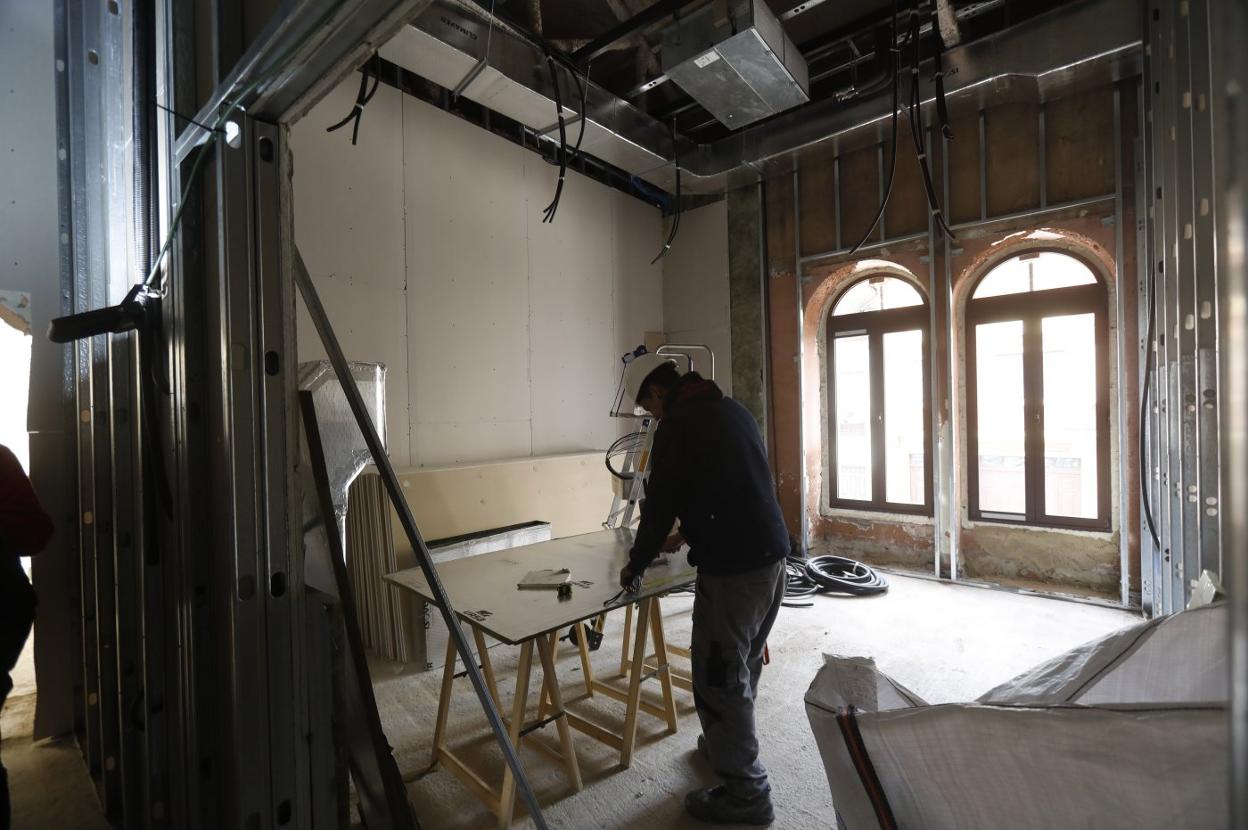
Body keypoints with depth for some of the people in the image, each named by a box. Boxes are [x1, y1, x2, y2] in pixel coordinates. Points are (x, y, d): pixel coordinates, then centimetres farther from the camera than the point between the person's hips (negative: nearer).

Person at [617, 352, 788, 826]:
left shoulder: (677, 425, -13)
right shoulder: (733, 409, 14)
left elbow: (660, 504, -10)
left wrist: (635, 564, 6)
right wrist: (686, 534, 28)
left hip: (731, 569, -9)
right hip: (772, 556, 10)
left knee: (718, 678, 6)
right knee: (743, 667, 24)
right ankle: (728, 745, 44)